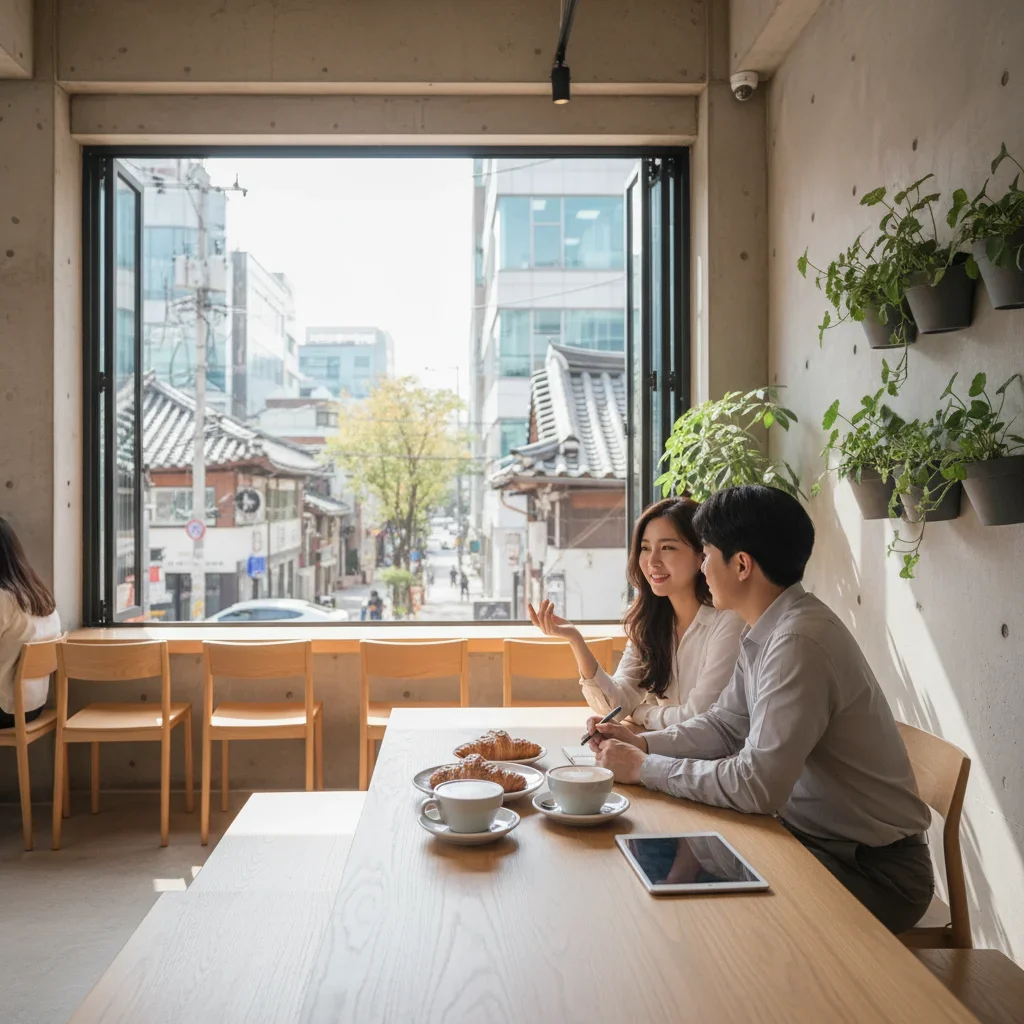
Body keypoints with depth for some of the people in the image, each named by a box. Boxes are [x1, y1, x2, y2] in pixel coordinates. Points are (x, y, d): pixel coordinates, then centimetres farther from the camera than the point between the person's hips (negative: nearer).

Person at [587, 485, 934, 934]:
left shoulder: (799, 642, -29)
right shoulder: (767, 629, 2)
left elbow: (758, 785, -32)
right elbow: (725, 725, 10)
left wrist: (645, 769, -22)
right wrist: (644, 743, -5)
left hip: (873, 870, -8)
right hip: (814, 835, 8)